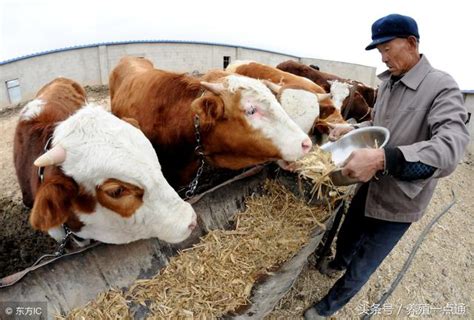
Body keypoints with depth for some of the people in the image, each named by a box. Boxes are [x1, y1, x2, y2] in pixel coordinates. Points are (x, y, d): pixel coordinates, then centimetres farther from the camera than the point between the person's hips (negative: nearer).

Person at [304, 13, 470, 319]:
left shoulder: (442, 87, -21)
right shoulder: (388, 82, 2)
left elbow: (451, 145, -35)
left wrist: (383, 159, -48)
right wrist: (353, 130, -5)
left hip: (398, 201, -6)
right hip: (370, 187, 6)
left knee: (360, 268, 11)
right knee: (346, 236, 28)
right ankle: (339, 262, 61)